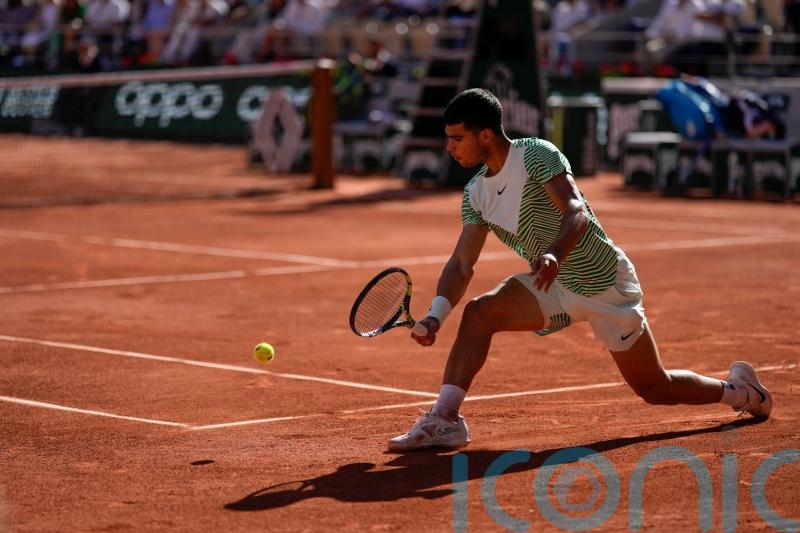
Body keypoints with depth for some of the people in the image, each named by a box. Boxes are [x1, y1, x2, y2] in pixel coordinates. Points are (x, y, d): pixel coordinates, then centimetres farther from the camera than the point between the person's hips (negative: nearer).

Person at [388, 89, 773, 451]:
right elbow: (462, 263, -5)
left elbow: (577, 212, -33)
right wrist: (436, 315, -22)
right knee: (477, 313, -20)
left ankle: (737, 389, 32)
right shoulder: (476, 193, 1)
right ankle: (444, 419, -23)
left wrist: (554, 254, -53)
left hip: (607, 285, -6)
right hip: (556, 287, 6)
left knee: (655, 390, 4)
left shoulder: (536, 154, -20)